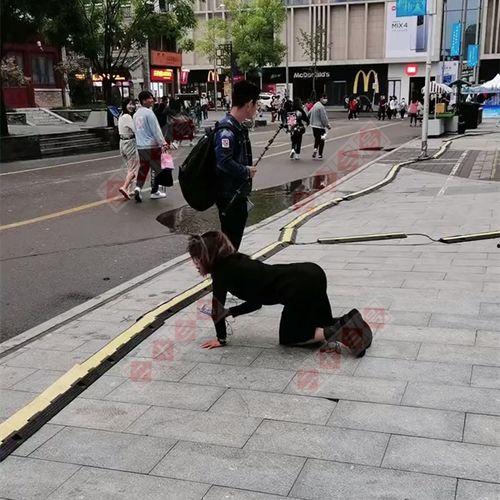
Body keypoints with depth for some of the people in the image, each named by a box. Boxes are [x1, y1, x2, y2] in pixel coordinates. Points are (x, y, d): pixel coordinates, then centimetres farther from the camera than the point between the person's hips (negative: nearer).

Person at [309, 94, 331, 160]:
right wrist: (327, 125, -7)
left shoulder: (315, 105, 11)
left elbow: (309, 114, 19)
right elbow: (324, 118, -18)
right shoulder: (321, 107, -18)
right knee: (321, 141, 1)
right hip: (320, 126, -9)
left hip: (314, 126, 9)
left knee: (317, 139, 18)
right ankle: (319, 155, 3)